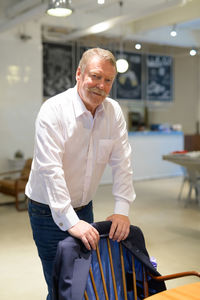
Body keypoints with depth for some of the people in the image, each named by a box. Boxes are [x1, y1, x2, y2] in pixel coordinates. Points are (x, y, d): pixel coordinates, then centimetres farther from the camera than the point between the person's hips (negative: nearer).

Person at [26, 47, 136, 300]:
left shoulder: (114, 112, -3)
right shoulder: (54, 110, -20)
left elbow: (122, 163, -4)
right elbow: (50, 169, -27)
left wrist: (121, 210, -12)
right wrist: (70, 222, -32)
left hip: (84, 207, 5)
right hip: (49, 211, -5)